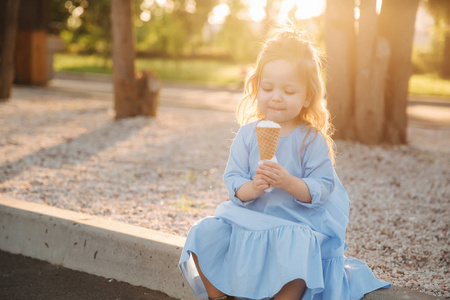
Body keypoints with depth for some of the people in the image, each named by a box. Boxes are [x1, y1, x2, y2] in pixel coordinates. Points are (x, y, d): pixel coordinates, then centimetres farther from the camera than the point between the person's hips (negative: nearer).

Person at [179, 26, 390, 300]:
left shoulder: (312, 140, -6)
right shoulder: (248, 134, 3)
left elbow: (323, 188, -11)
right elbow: (232, 180, 0)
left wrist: (289, 182, -28)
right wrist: (251, 188, -23)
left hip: (299, 220, -4)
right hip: (248, 215, 4)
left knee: (296, 251, -35)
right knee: (205, 235, -14)